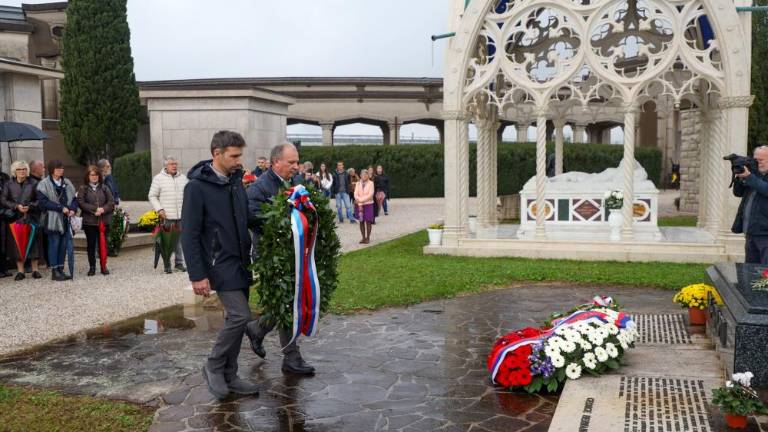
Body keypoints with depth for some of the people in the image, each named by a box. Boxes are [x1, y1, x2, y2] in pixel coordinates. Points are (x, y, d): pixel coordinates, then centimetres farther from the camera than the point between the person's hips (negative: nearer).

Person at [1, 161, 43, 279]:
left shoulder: (33, 184, 5)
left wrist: (29, 206, -13)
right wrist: (16, 206, -10)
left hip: (31, 218, -1)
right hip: (15, 218, 1)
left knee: (33, 242, -1)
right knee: (17, 244, 0)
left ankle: (35, 270, 7)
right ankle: (20, 271, 6)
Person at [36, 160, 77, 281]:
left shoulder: (67, 183, 13)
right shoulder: (44, 184, -5)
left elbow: (74, 198, 15)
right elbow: (43, 202, -12)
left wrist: (73, 209, -6)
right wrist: (61, 208, -16)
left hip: (66, 219, 5)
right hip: (52, 220, -5)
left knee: (63, 245, 7)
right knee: (54, 245, -2)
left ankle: (61, 270, 15)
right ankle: (54, 271, 4)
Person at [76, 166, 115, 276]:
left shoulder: (104, 188, 9)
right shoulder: (83, 188, 2)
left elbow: (111, 202, 3)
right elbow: (81, 203, -8)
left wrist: (103, 209, -14)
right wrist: (94, 209, -17)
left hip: (104, 221, 2)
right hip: (89, 221, -1)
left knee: (103, 244, 5)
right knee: (91, 244, 5)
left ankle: (103, 266, 13)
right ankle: (92, 267, 13)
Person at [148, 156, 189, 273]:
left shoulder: (183, 178, 12)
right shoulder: (158, 178, 1)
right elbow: (152, 196, 2)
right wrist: (159, 209, -8)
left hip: (182, 215, 3)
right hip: (167, 216, -3)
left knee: (180, 240, 5)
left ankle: (179, 263, 14)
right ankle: (167, 265, 6)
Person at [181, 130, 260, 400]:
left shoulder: (236, 181, 8)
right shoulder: (197, 187, -13)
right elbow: (189, 235, -14)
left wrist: (251, 258, 10)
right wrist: (197, 276, -17)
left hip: (241, 262, 7)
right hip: (220, 264, -7)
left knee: (236, 318, 9)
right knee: (240, 316, -13)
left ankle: (229, 376, 21)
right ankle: (213, 367, 7)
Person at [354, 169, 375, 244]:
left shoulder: (371, 183, -3)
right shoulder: (358, 184, 6)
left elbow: (370, 195, -12)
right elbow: (356, 194, -2)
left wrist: (360, 200, -15)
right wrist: (360, 205, -15)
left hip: (368, 204, -3)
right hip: (359, 205, 3)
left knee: (368, 221, 0)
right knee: (361, 221, 6)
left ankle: (368, 238, 8)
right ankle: (363, 237, 13)